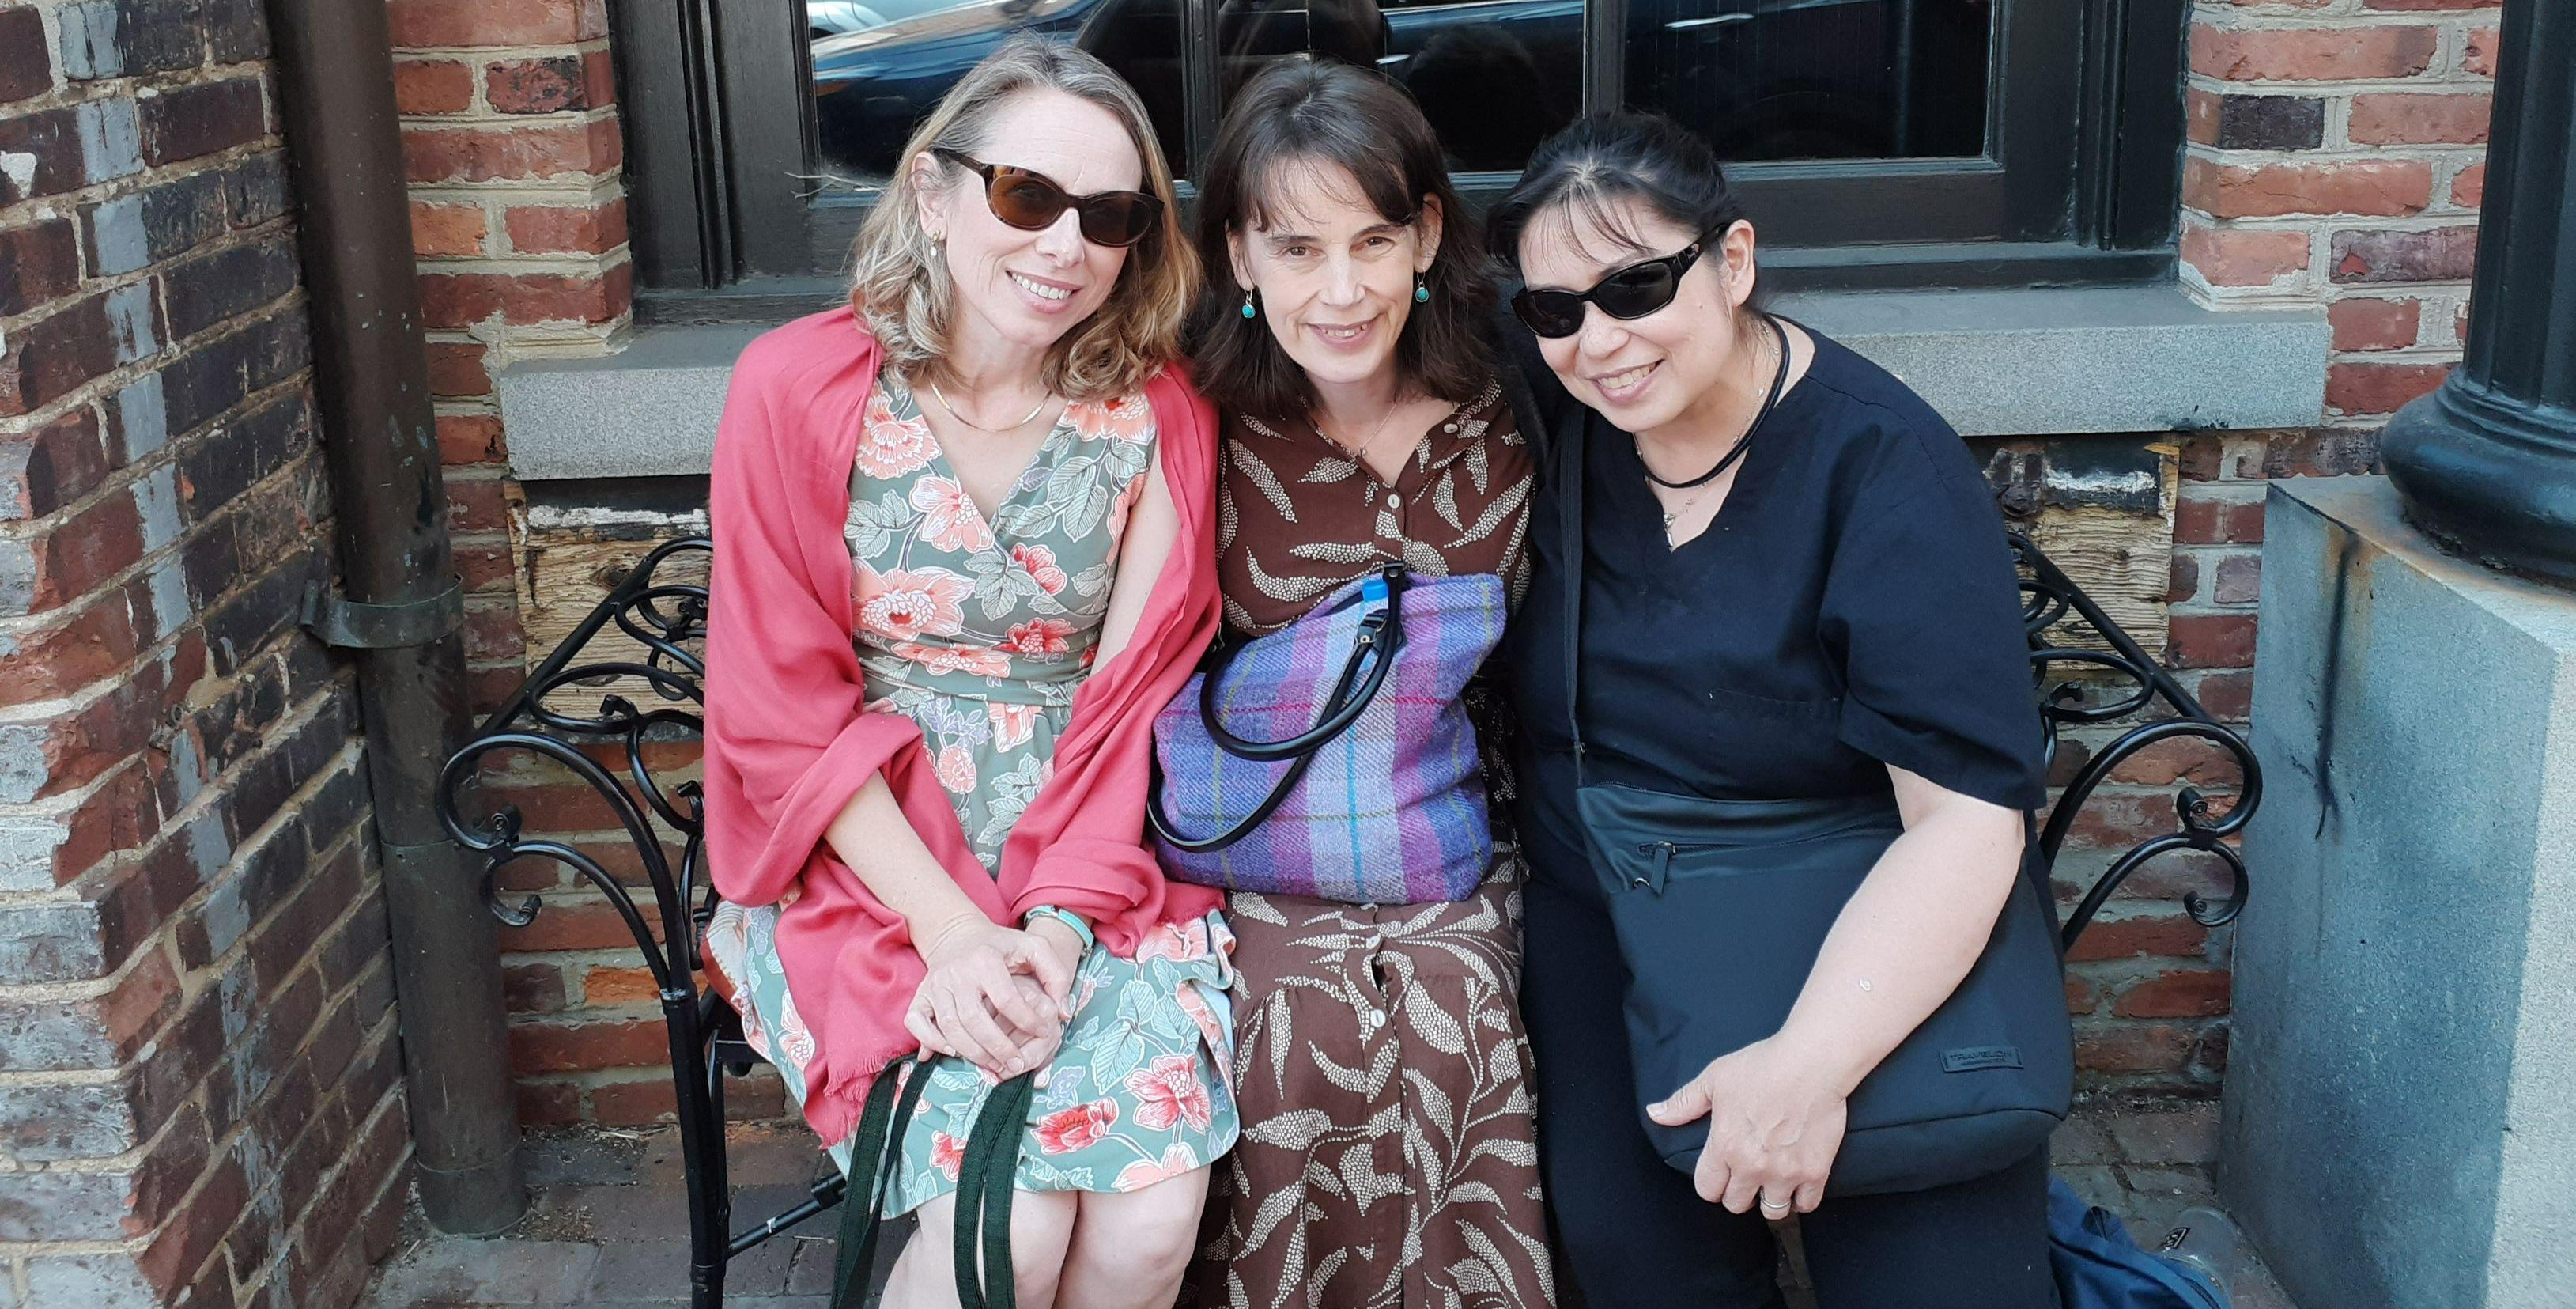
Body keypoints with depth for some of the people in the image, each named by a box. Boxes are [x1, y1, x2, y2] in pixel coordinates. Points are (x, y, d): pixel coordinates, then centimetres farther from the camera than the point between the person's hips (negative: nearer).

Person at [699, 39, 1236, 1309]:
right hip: (866, 862, -2)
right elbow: (784, 708, -7)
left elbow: (1138, 694, -3)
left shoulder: (1157, 417, 0)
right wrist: (952, 926, -16)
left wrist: (1059, 922, -17)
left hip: (1092, 870, 2)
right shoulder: (797, 389, -6)